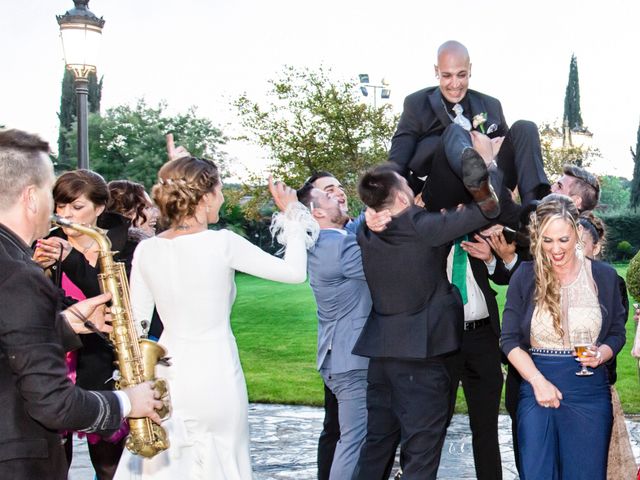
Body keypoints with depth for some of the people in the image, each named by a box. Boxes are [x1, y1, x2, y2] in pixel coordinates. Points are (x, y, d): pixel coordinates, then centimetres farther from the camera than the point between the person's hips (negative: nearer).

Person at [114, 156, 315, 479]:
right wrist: (293, 216, 5)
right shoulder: (221, 243, -14)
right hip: (215, 375, -4)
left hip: (168, 376, 4)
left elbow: (136, 325, 4)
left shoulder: (146, 250, -3)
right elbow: (294, 271, -7)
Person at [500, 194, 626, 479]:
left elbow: (617, 332, 11)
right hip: (537, 388, -1)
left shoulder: (604, 276, 3)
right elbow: (510, 339, 0)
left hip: (589, 392, 1)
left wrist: (601, 354, -11)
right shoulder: (525, 277, 0)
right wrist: (538, 381, -12)